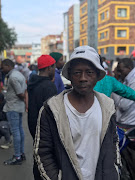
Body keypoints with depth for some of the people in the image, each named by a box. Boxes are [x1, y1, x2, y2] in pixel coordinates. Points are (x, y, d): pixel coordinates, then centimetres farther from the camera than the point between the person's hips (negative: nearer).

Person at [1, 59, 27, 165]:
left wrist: (23, 98, 0)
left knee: (15, 131, -4)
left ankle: (17, 157, 3)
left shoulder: (12, 77, -18)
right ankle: (22, 153, 24)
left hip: (12, 108, -10)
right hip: (20, 107, 10)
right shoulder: (19, 74, 15)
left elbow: (21, 94, -20)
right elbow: (25, 92, 14)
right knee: (20, 129, 15)